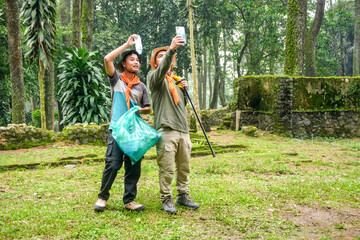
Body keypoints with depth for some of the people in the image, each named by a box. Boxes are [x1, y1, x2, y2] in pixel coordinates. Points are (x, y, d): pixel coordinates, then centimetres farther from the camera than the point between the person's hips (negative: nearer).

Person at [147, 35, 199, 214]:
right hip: (166, 130, -7)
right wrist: (171, 50, -38)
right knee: (167, 169, -5)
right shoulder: (154, 77, 3)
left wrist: (184, 89, 10)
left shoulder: (175, 79, 24)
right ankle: (166, 199, 5)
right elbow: (162, 69, -22)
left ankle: (183, 195, 22)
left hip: (183, 130, 7)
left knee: (184, 167, 11)